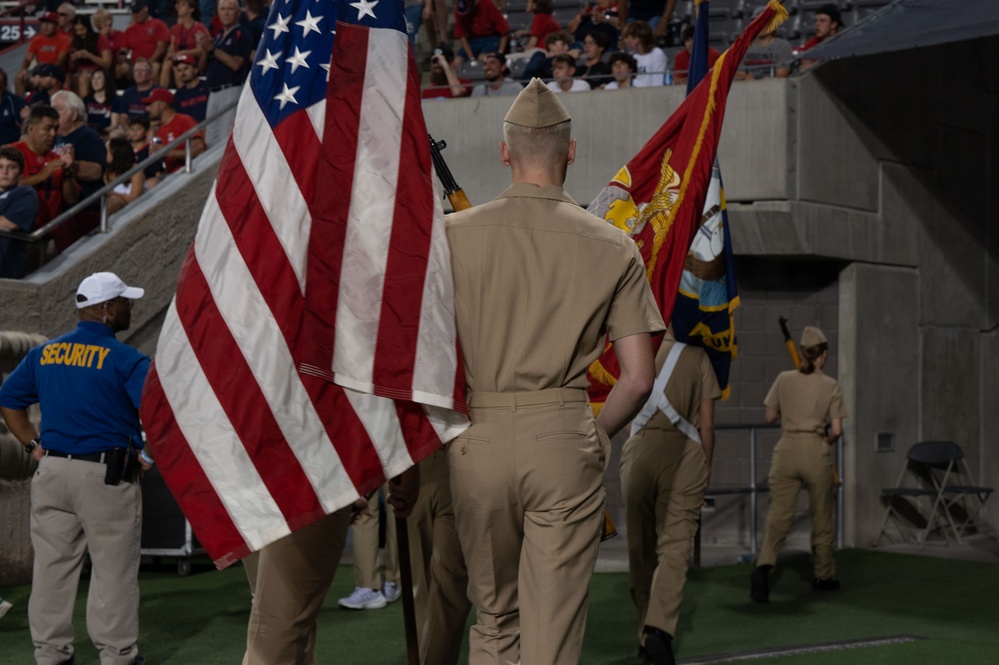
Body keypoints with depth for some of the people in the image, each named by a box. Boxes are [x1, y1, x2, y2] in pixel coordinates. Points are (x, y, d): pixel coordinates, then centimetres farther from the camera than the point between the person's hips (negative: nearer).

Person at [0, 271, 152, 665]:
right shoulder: (125, 360, -9)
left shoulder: (44, 353, 9)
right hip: (106, 476, -6)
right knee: (113, 571, 3)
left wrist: (34, 446, 15)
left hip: (52, 470, 6)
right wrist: (149, 456, -4)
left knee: (53, 568, 12)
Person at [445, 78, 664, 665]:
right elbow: (639, 378, 0)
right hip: (565, 438, -1)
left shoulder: (453, 234, 2)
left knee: (494, 616, 17)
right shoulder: (612, 247, 2)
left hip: (480, 435, 1)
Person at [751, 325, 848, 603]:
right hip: (816, 451, -1)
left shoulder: (784, 379, 4)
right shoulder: (830, 385, -1)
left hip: (787, 450, 1)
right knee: (821, 516, 14)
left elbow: (770, 416, 11)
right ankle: (824, 576, 25)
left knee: (779, 514, -5)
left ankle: (764, 565, -28)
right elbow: (836, 430, -3)